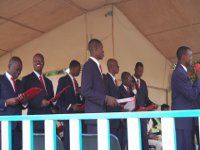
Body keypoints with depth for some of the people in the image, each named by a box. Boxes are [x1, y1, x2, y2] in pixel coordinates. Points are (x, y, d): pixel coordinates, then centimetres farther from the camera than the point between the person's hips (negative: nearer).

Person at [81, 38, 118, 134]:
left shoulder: (97, 66, 18)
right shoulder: (89, 66, -10)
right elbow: (85, 91, -19)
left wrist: (107, 99, 8)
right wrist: (105, 98, -19)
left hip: (101, 112, 9)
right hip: (94, 113, -9)